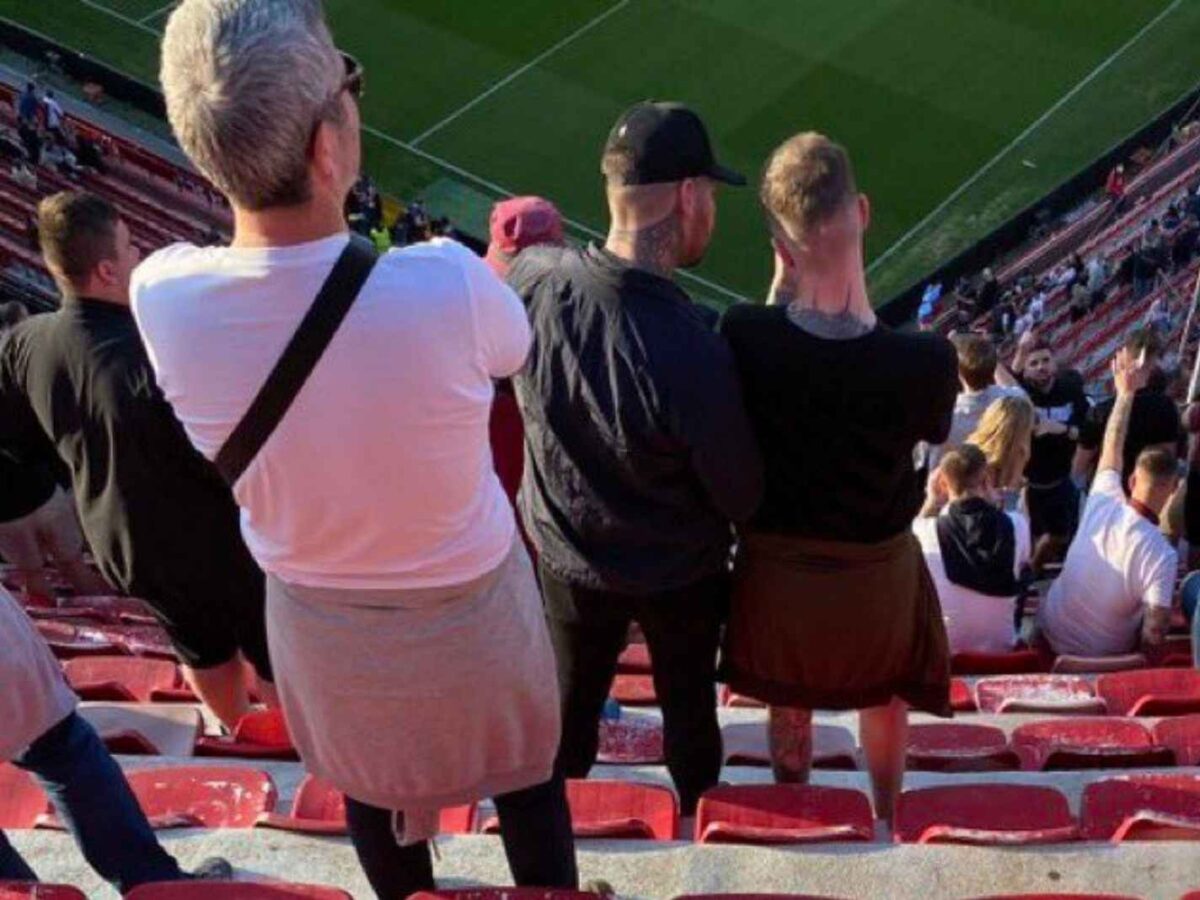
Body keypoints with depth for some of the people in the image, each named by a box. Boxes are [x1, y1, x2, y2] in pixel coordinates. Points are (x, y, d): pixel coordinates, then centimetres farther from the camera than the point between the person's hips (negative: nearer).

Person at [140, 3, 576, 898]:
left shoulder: (161, 296, -28)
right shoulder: (447, 287, -36)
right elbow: (516, 344, -10)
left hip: (315, 614, 3)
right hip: (471, 606, -2)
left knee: (372, 784, 30)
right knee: (525, 771, 28)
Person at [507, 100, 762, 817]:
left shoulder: (532, 280, -26)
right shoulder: (693, 351, -38)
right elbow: (743, 498, -22)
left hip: (567, 559, 3)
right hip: (681, 576, -3)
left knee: (570, 711, 26)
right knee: (690, 709, 26)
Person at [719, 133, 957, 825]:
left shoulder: (744, 336, -30)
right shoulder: (928, 362, -32)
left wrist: (783, 286, -10)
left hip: (777, 565, 1)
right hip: (878, 569, -1)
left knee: (789, 705, 30)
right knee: (886, 705, 31)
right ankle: (887, 822, 55)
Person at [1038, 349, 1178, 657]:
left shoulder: (1104, 503, -14)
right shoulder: (1162, 554, -27)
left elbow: (1111, 447, 4)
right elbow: (1153, 636, -27)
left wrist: (1126, 392, 14)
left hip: (1050, 634, 4)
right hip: (1102, 658, -4)